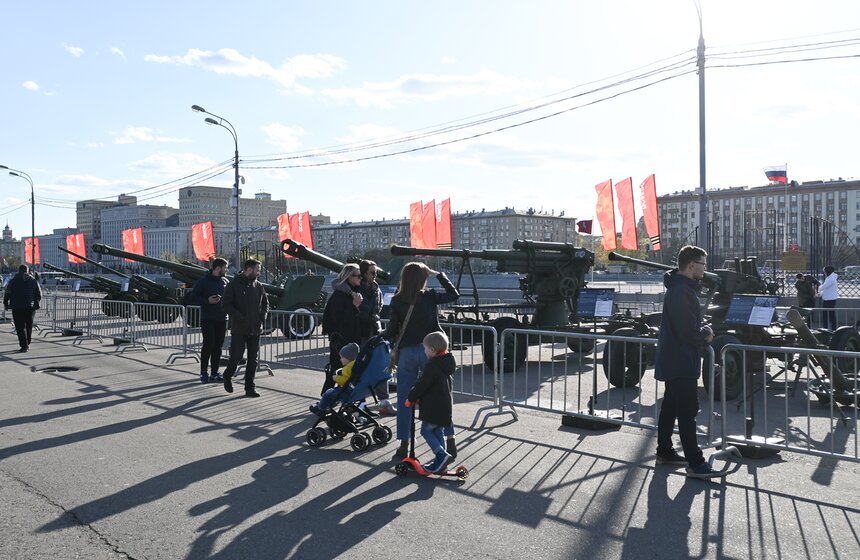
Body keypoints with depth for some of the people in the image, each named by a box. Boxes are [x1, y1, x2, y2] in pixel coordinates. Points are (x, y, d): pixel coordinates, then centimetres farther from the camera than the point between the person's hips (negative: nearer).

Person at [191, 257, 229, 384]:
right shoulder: (204, 281, -4)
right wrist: (207, 301, -18)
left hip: (221, 320, 5)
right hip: (208, 320, -5)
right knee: (208, 345, -7)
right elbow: (194, 297, -4)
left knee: (218, 347, 6)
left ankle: (214, 373, 12)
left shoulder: (225, 282, 12)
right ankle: (204, 372, 6)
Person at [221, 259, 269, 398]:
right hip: (239, 329, -5)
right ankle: (227, 376, 26)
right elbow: (225, 304, -10)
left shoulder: (258, 286, 10)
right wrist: (240, 317, -17)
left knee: (252, 359, 6)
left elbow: (265, 303, 20)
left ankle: (250, 387, 14)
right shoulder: (234, 284, -6)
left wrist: (262, 318, 3)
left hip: (255, 329, 5)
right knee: (236, 356, -3)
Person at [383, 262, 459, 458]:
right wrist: (438, 275, 10)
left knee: (404, 399, 10)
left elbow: (392, 329, -5)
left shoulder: (397, 301, -6)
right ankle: (450, 440, 11)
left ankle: (404, 444, 13)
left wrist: (380, 338, 14)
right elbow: (454, 295, 8)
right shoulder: (429, 297, -7)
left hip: (406, 352, 0)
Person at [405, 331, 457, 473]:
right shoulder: (447, 363, 11)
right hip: (445, 406, 9)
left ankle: (442, 455, -9)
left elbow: (422, 385, -19)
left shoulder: (432, 365, -19)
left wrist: (410, 399, -4)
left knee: (426, 430, 0)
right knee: (438, 432, 16)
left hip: (433, 407, -9)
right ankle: (440, 461, 19)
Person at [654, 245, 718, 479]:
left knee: (670, 406, 17)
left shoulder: (680, 288, 14)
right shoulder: (682, 291, -21)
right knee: (687, 411, -8)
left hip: (673, 360, 11)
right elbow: (689, 331, -24)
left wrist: (703, 329, 3)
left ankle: (665, 451, 28)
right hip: (681, 362, -11)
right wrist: (706, 333, -6)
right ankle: (695, 463, -4)